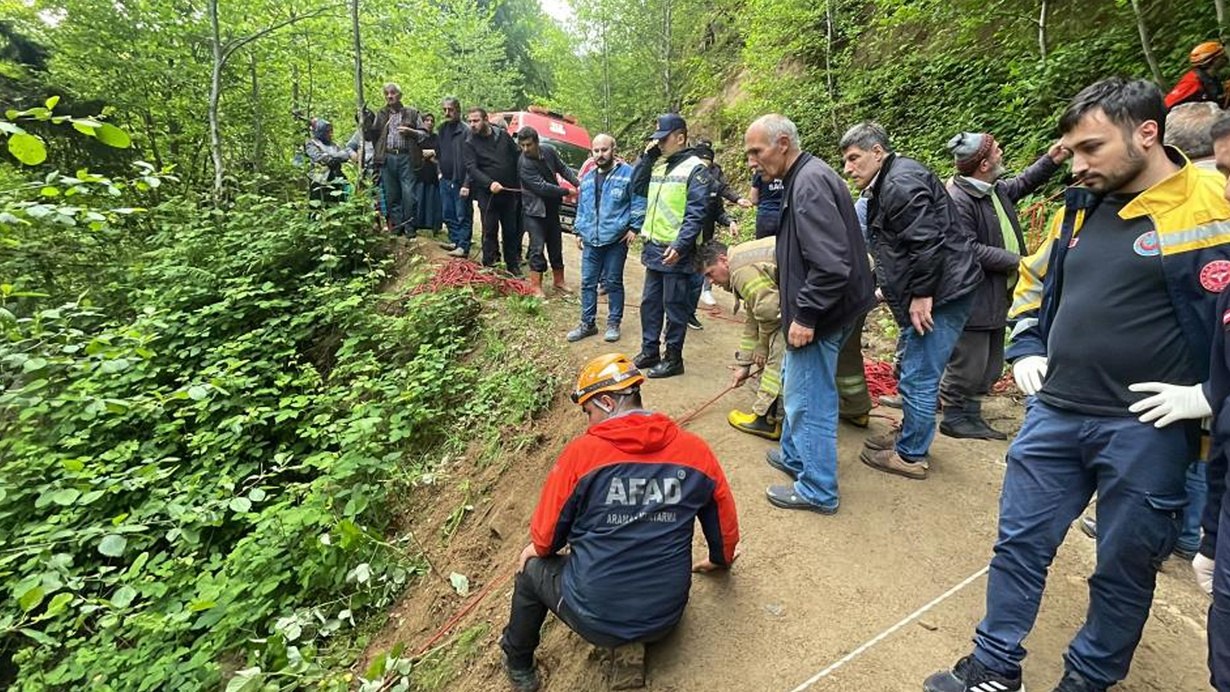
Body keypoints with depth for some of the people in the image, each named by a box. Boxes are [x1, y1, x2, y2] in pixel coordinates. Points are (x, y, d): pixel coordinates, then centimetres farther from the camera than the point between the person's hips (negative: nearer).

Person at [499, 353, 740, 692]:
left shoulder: (580, 453, -17)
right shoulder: (696, 450, -7)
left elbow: (546, 536, -5)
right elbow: (725, 522, 8)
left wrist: (538, 549, 20)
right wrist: (720, 560, 29)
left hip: (595, 620, -3)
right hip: (665, 619, 4)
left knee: (532, 567, 25)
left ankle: (518, 664, 42)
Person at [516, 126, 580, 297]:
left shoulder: (549, 151, -4)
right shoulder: (523, 164, -22)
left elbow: (563, 169, 10)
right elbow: (542, 187, -25)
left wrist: (578, 183, -3)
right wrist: (567, 191, -18)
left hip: (552, 207, 6)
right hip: (535, 210, -6)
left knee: (556, 246, 14)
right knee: (537, 248, -6)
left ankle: (558, 281, 28)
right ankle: (536, 286, 3)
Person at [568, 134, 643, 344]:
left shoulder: (627, 173, -5)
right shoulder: (587, 178, 15)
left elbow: (638, 201, -4)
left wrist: (634, 227, -8)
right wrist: (579, 231, 19)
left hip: (616, 240, -5)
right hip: (590, 241, 5)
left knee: (613, 283, 5)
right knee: (588, 283, 7)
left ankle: (613, 324, 17)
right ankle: (587, 323, 18)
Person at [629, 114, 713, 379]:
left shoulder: (695, 168, -9)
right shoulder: (658, 164, 14)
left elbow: (696, 213, -16)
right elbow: (637, 188, 16)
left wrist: (680, 245, -25)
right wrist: (647, 155, 6)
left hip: (675, 252, -8)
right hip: (653, 248, 8)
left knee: (674, 307, 2)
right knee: (650, 302, 15)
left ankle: (673, 359, 13)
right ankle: (649, 351, 29)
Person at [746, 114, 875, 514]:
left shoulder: (810, 183, -21)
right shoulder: (803, 178, 11)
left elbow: (830, 263, -28)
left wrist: (805, 315, -22)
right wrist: (796, 307, 17)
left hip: (820, 315, -11)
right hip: (814, 311, 11)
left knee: (809, 401, 1)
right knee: (795, 386, 23)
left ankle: (817, 491, 16)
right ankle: (794, 457, 42)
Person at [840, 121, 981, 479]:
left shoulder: (900, 183, -17)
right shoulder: (886, 185, 17)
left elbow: (927, 242, -24)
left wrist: (922, 295, -20)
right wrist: (892, 289, 19)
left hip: (941, 296, -11)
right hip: (932, 293, 11)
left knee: (918, 378, -2)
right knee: (918, 374, 19)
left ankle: (911, 455, 11)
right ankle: (909, 436, 33)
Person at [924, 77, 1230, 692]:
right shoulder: (1080, 207, 9)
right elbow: (1035, 279, 22)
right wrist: (1026, 348, 12)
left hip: (1145, 428, -5)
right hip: (1054, 413, 6)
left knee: (1124, 568, 13)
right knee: (1019, 543, 12)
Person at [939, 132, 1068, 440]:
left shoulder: (996, 189, 10)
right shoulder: (957, 201, -20)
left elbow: (1023, 184, 32)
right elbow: (970, 251, -24)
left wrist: (1051, 160, 20)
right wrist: (1016, 261, -16)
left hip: (996, 299, 10)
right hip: (971, 301, -10)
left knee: (990, 367, 16)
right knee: (967, 365, -1)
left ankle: (972, 415, 27)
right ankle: (953, 417, 13)